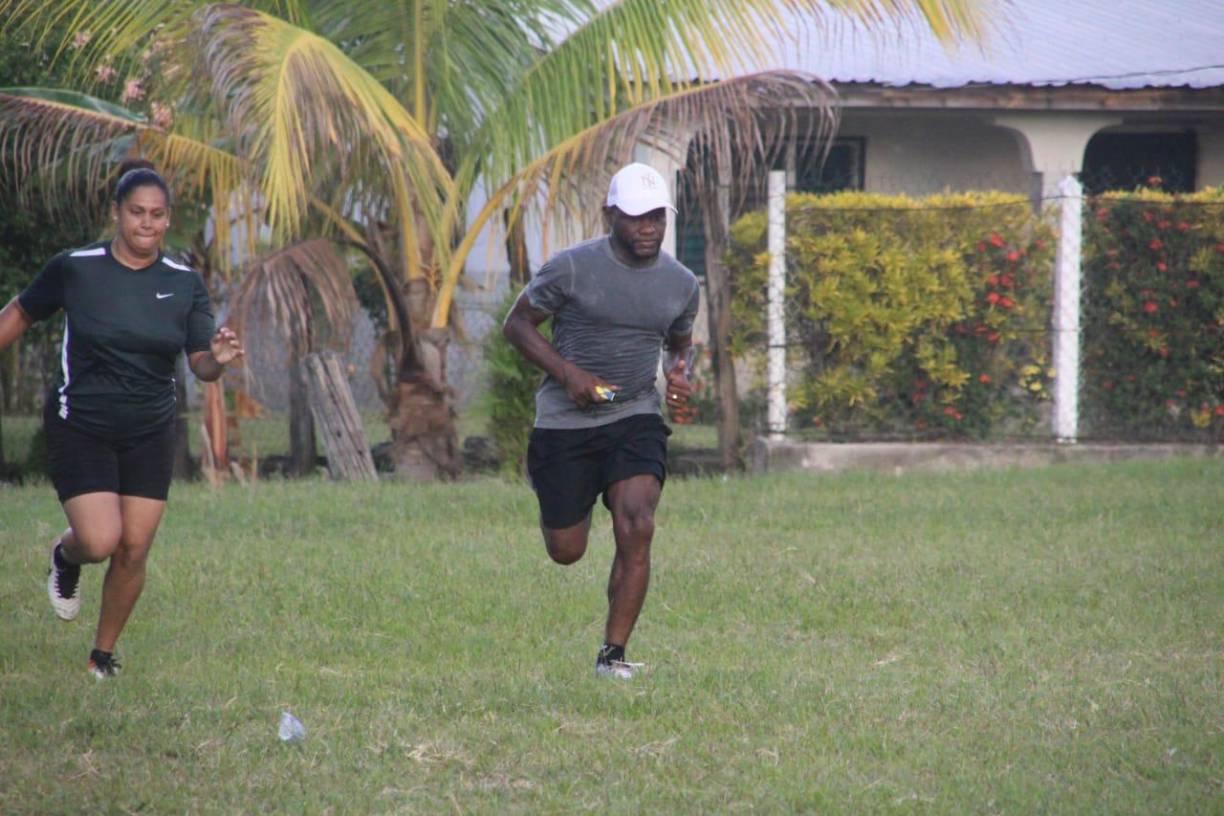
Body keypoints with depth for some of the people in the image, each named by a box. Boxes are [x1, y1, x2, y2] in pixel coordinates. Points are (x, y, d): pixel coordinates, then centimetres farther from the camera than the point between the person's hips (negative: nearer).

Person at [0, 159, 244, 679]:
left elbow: (200, 363, -4)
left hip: (149, 435, 3)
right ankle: (65, 557, 23)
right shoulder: (74, 268, -9)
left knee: (134, 549, -1)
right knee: (101, 542, -16)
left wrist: (218, 360, -27)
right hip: (79, 430, -3)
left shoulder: (185, 284, -2)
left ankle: (104, 654, 20)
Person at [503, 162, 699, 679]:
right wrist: (568, 373, -16)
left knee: (636, 529, -19)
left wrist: (680, 373, -3)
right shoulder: (573, 268, -11)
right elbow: (517, 324, -3)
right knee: (566, 552, 6)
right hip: (566, 422, -2)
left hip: (637, 418, 2)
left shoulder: (681, 284, 3)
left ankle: (613, 653, -8)